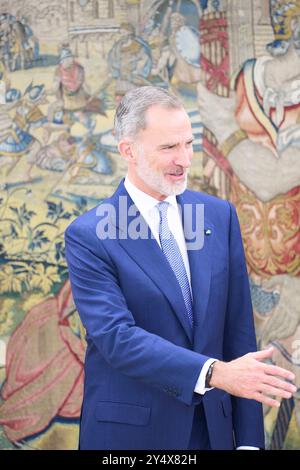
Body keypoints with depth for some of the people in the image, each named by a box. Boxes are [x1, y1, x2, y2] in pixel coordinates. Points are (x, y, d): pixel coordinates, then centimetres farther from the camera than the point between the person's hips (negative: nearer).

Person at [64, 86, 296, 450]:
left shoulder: (220, 216, 4)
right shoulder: (88, 236, -9)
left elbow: (238, 329, 3)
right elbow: (116, 337, -20)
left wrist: (249, 438, -1)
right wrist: (215, 373, -31)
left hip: (213, 429, 4)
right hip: (129, 432, -4)